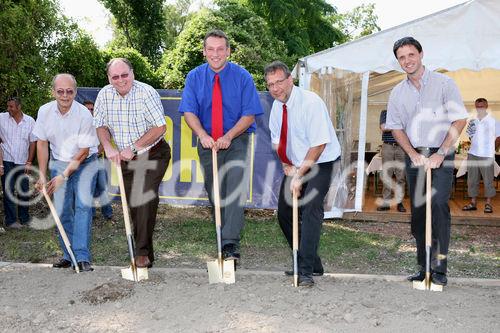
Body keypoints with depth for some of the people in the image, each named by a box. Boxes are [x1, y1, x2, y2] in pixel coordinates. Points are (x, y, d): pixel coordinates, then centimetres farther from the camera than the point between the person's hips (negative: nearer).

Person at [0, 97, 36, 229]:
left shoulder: (30, 121, 1)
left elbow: (33, 142, 4)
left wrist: (29, 162, 1)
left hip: (23, 162, 2)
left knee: (24, 191, 9)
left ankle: (24, 219, 22)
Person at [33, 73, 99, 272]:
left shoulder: (84, 115, -20)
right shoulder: (45, 111, -8)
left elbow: (84, 151, -16)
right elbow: (42, 143, 2)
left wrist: (64, 176, -17)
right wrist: (42, 175, -2)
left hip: (85, 163, -3)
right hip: (59, 162, 3)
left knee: (83, 205, -17)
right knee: (62, 210, 0)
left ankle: (82, 257, -17)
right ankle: (69, 255, 13)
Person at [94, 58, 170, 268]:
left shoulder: (147, 93, -17)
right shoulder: (104, 95, -1)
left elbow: (160, 127, -18)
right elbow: (101, 125, 7)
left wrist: (133, 147, -19)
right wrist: (108, 148, -12)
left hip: (152, 154, -5)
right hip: (125, 157, 5)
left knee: (146, 199, -19)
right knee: (132, 204, 6)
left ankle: (143, 253, -15)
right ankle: (143, 252, 17)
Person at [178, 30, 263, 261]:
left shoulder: (242, 77, -7)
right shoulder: (194, 77, 1)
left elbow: (249, 115, -8)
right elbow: (189, 112, -5)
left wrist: (228, 137, -22)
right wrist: (202, 135, -23)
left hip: (237, 140, -3)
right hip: (207, 142, 3)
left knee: (235, 188, -18)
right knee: (214, 192, 9)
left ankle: (231, 244, -19)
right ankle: (221, 238, 24)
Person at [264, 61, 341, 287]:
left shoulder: (310, 102, -21)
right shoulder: (277, 106, 1)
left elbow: (319, 144, -25)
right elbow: (277, 141, 12)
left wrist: (300, 175, -25)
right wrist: (286, 165, -4)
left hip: (319, 164, -8)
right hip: (295, 165, 8)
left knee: (311, 209, -23)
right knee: (284, 213, 7)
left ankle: (307, 271, -19)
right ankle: (312, 263, 21)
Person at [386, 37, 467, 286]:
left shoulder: (443, 83, -1)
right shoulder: (397, 93, 10)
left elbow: (459, 120, -5)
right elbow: (396, 127, 10)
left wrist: (440, 154, -12)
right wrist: (414, 154, -5)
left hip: (441, 155, -4)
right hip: (414, 156, 4)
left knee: (438, 205, -17)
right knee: (417, 211, 5)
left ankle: (439, 268, -9)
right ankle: (423, 266, 14)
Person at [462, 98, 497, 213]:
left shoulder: (492, 121, -1)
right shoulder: (473, 121, 12)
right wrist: (470, 132, 2)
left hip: (487, 155, -4)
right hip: (473, 154, 4)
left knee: (488, 180, 1)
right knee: (472, 179, 6)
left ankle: (488, 203, 10)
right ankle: (473, 202, 14)